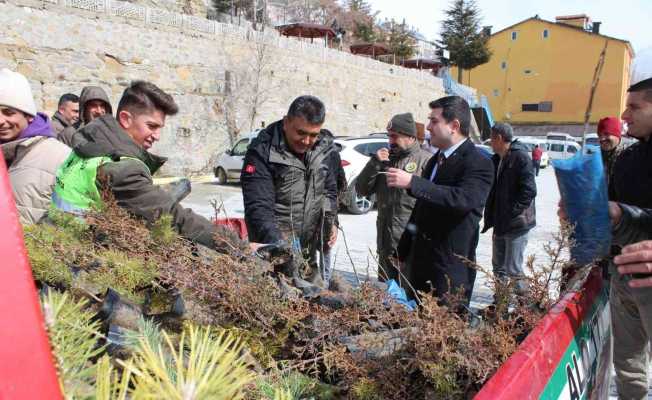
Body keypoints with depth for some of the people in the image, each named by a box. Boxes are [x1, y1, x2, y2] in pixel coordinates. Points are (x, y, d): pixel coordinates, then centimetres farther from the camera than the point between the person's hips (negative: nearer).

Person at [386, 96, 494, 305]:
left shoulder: (478, 164, -13)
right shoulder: (435, 160, 14)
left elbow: (463, 199, -32)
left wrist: (412, 182, -34)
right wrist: (403, 251, 22)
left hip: (451, 270, -8)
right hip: (420, 262, 8)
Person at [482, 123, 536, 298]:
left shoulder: (520, 157, -14)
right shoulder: (497, 159, 12)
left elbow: (529, 191, -20)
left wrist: (510, 212, -19)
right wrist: (491, 216, 10)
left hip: (516, 223, -9)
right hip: (500, 223, 9)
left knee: (513, 270, -5)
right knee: (498, 266, 17)